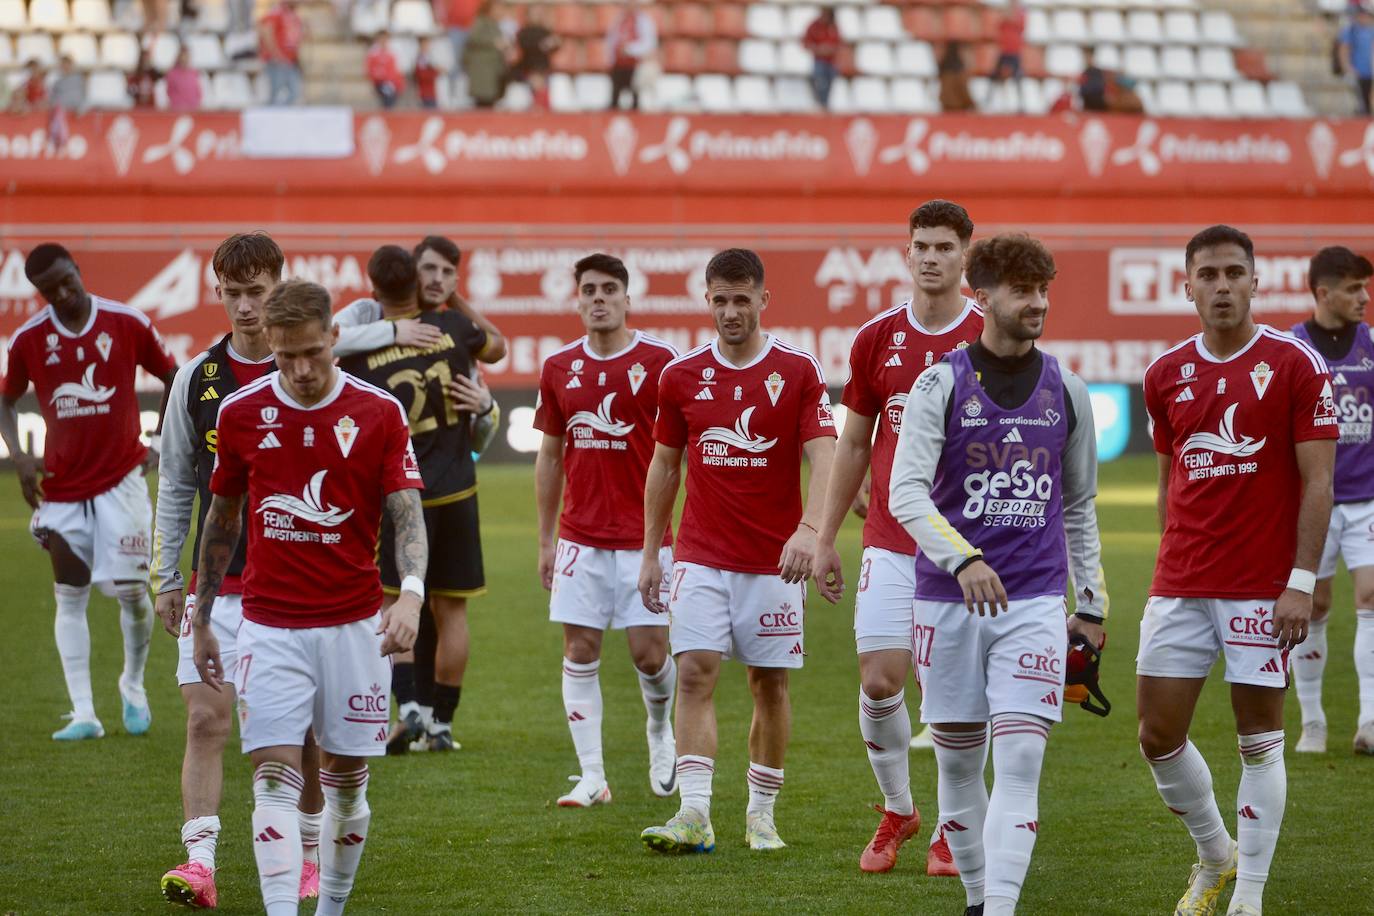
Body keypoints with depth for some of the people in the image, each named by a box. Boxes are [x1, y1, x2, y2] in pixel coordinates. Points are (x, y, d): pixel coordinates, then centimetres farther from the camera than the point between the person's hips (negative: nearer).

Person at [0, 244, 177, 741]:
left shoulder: (127, 323, -6)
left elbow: (172, 377, 7)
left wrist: (162, 443, 2)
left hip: (121, 478, -2)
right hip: (62, 485, 2)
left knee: (130, 588, -5)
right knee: (70, 596, 2)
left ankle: (133, 685, 22)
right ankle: (83, 714, 5)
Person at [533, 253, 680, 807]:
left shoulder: (659, 361, -3)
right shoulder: (559, 368, 7)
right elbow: (550, 457, 15)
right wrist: (546, 539, 12)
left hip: (644, 535, -3)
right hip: (580, 535, 3)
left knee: (649, 652, -4)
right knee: (579, 652, -1)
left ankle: (660, 730, 28)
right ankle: (592, 777, 4)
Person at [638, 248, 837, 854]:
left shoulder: (798, 371, -4)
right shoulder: (681, 376, 5)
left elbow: (823, 459, -12)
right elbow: (664, 466, 14)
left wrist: (809, 529, -29)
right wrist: (650, 553, 12)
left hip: (774, 560, -2)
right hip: (701, 557, 2)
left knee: (769, 684, 5)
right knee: (694, 674, -10)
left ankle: (762, 814, 17)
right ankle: (694, 815, -15)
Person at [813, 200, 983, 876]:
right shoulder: (877, 338, 7)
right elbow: (854, 443, 14)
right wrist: (824, 539, 11)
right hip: (890, 542, 2)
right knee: (879, 680, -6)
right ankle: (896, 809, 17)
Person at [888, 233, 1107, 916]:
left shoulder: (1066, 391, 8)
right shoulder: (941, 384, -2)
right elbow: (905, 492, -11)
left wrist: (1091, 602, 16)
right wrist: (963, 559, -26)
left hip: (1036, 602, 1)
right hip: (948, 599, -1)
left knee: (1019, 763, -12)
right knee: (958, 764, 7)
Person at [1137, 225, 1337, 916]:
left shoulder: (1296, 365, -5)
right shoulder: (1165, 374, 8)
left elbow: (1318, 481, -7)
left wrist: (1301, 581, -13)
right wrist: (1175, 564, 15)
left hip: (1262, 589, -4)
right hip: (1181, 586, 4)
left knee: (1260, 741, 1)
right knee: (1157, 735, 2)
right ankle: (1214, 854, 26)